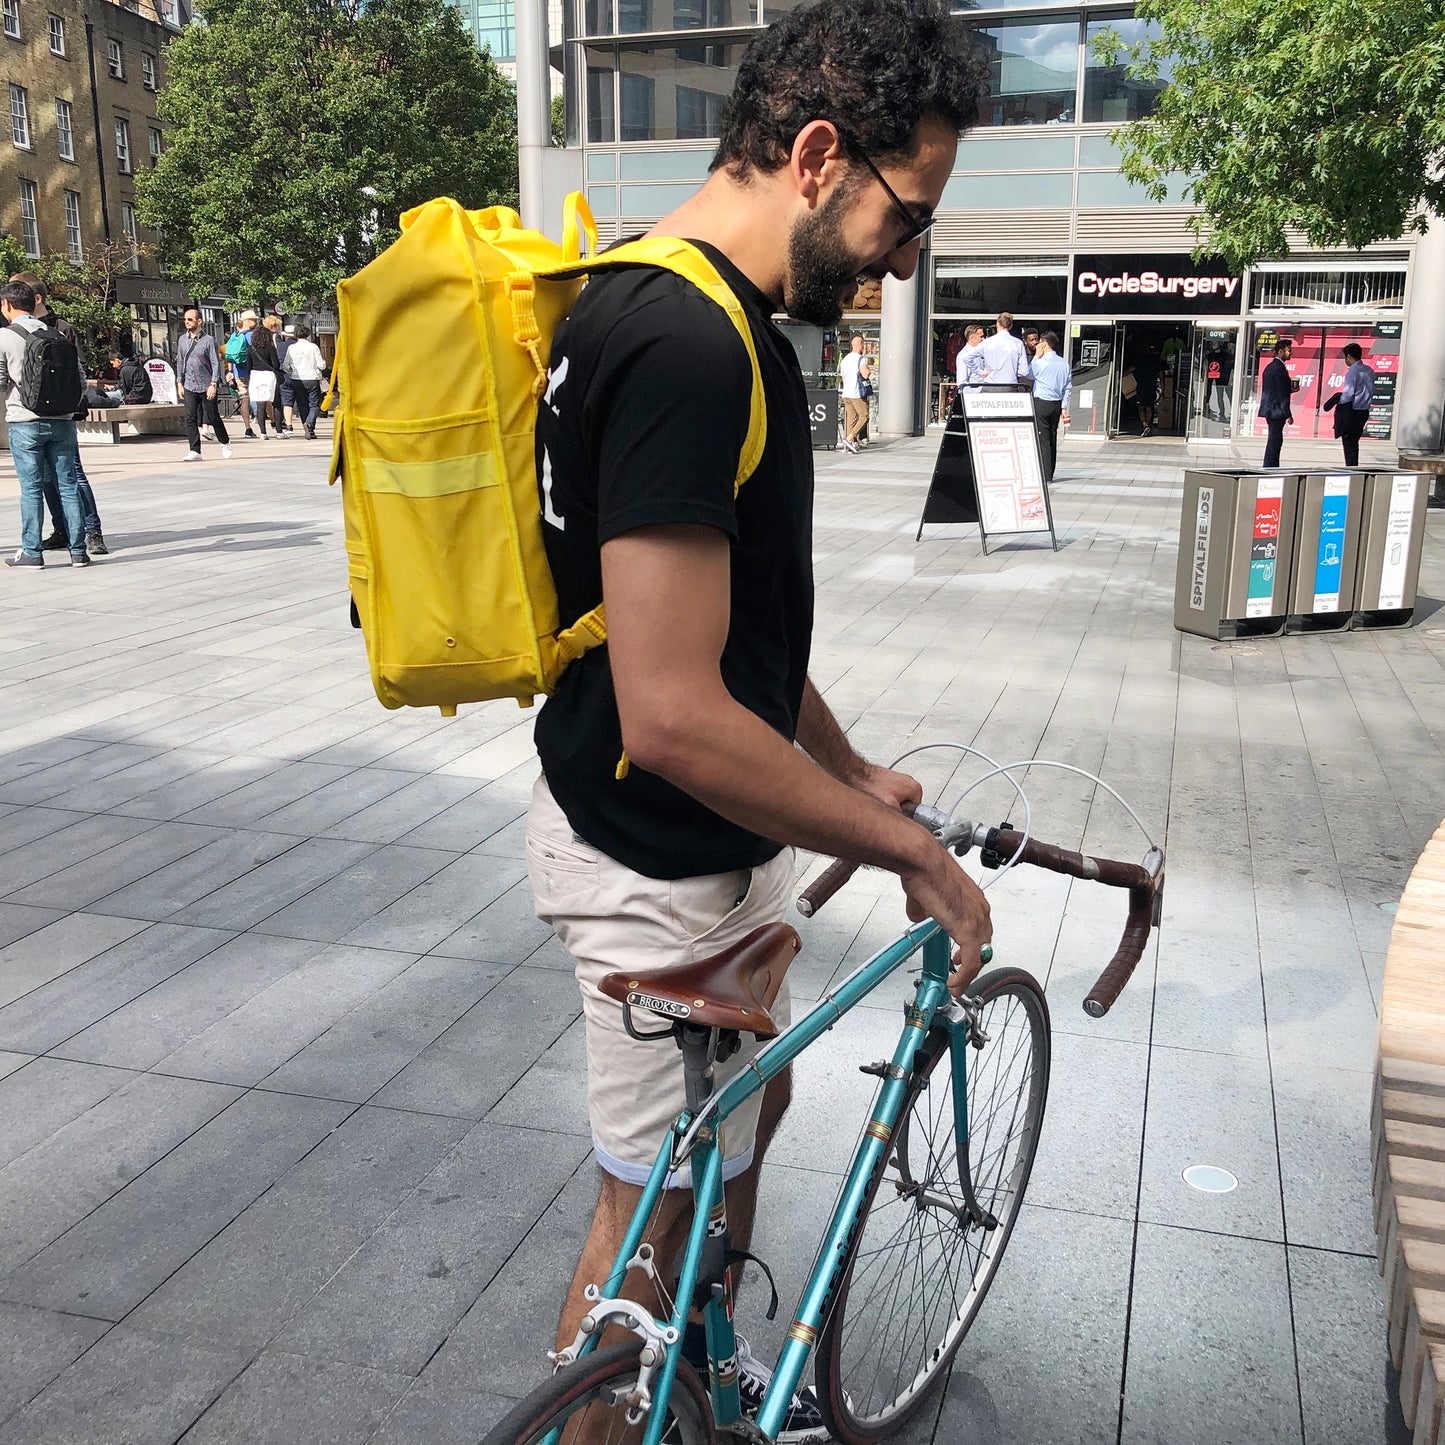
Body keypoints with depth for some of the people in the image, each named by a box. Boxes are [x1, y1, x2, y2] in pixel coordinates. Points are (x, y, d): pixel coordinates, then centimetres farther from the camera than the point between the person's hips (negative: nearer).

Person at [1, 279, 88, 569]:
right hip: (61, 421, 3)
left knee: (31, 487, 2)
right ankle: (78, 550, 6)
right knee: (68, 484, 6)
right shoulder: (58, 336, 6)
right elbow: (81, 382, 5)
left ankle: (31, 552, 5)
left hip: (24, 422, -3)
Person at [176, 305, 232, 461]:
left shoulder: (209, 340, -5)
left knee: (213, 418, 6)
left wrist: (213, 385, -14)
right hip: (189, 387, 4)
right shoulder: (182, 340, 10)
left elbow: (216, 363, -7)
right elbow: (180, 362, 17)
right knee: (190, 419, -5)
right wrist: (180, 382, 11)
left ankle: (225, 443, 29)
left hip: (206, 386, -4)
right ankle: (195, 451, -4)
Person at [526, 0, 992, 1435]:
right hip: (657, 866, -10)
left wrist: (852, 772, 20)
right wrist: (914, 852, -20)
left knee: (751, 1104, 27)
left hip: (711, 838, 11)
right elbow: (673, 714, -31)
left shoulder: (712, 319, 7)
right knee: (655, 1204, 9)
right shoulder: (683, 345, -27)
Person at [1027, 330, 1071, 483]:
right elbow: (1068, 387, 11)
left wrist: (1036, 356, 10)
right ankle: (1050, 474, 16)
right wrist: (1064, 407, 16)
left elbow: (1029, 373, 8)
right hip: (1057, 404, 7)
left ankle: (1045, 475, -11)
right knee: (1052, 439, 12)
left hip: (1041, 403, -7)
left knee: (1043, 439, -7)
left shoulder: (1040, 361, -11)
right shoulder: (1065, 364, 9)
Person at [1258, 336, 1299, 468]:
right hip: (1277, 411, -10)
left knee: (1275, 441, 14)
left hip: (1269, 409, 10)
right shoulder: (1280, 368, -15)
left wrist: (1290, 389, 14)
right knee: (1274, 441, -6)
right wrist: (1288, 414, -15)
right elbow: (1282, 395, -18)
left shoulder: (1270, 367, 15)